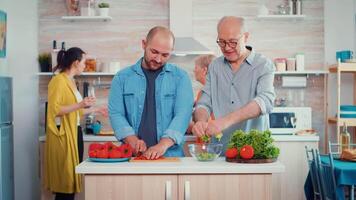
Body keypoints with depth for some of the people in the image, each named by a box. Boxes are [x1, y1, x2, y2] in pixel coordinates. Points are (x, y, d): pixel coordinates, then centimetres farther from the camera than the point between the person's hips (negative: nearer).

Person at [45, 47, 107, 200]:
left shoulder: (70, 81, 15)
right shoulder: (58, 80, -11)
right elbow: (54, 109, -19)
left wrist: (96, 109, 26)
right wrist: (80, 104, -26)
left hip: (75, 132, 9)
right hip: (63, 134, -9)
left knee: (72, 178, 10)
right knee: (65, 179, -5)